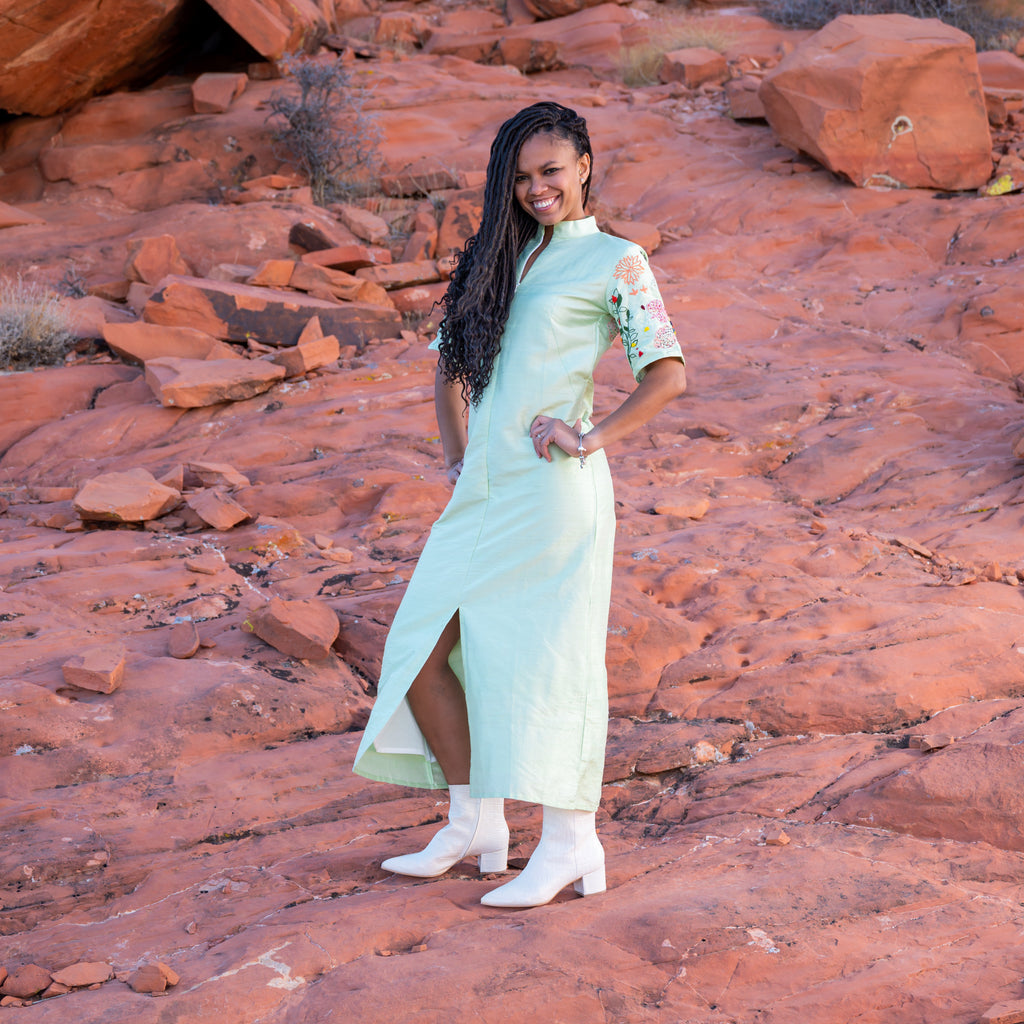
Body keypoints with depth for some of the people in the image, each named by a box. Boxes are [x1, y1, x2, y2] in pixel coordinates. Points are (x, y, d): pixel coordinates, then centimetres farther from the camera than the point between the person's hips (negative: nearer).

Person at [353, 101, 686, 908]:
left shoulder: (614, 261, 0)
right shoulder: (502, 257, 19)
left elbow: (669, 374, -7)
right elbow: (450, 360, 27)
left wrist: (595, 438, -13)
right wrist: (455, 454, 16)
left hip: (552, 487, -7)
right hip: (486, 491, 7)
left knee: (543, 657, -5)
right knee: (422, 652, 5)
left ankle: (572, 846, 4)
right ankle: (474, 824, 17)